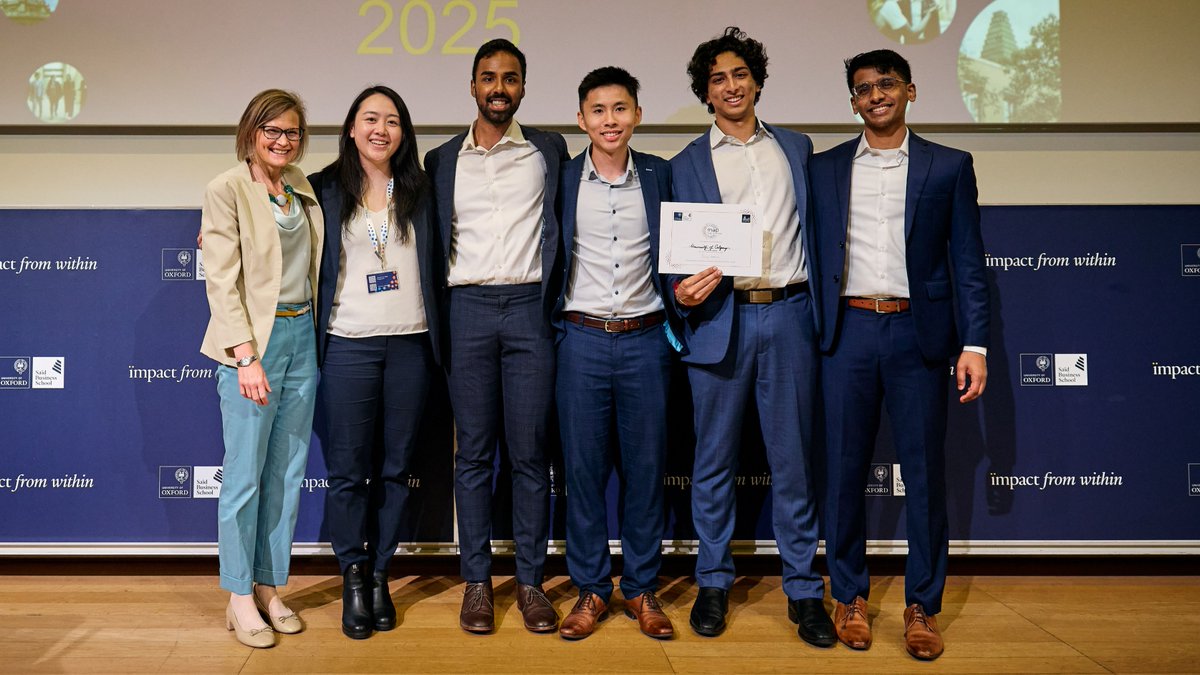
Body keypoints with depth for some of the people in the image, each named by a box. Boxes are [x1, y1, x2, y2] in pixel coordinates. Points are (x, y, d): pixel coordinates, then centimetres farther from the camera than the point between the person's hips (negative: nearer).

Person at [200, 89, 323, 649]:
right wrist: (247, 358, -18)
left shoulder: (302, 187, 12)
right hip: (253, 341, -6)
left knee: (287, 474, 10)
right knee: (244, 476, 0)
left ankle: (269, 587, 21)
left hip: (302, 335, 6)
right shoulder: (227, 191, -6)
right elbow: (222, 283, -12)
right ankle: (239, 598, 13)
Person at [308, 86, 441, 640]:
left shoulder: (419, 189, 9)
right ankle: (353, 578, 17)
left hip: (409, 344, 2)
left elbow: (435, 260, 12)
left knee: (396, 467, 7)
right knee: (348, 469, 1)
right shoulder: (325, 189, 4)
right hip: (348, 344, -2)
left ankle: (380, 574, 20)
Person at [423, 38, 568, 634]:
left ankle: (530, 580, 11)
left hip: (530, 307, -1)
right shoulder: (442, 160, 12)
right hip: (468, 310, 1)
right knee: (473, 452, 4)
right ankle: (476, 579, 12)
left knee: (530, 452, 1)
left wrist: (556, 302, 2)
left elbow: (563, 226, 11)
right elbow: (431, 242, 14)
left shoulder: (549, 151, 10)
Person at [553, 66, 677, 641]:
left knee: (645, 468, 6)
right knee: (583, 467, 4)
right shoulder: (562, 179, 3)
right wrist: (549, 325, 0)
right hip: (581, 339, 0)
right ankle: (591, 588, 19)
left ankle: (641, 588, 20)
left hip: (645, 338, 1)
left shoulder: (659, 175, 5)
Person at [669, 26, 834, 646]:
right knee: (714, 460, 6)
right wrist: (683, 291, -15)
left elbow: (814, 228, 16)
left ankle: (803, 590, 14)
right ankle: (713, 583, 20)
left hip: (788, 315, 1)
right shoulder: (686, 165, 10)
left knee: (793, 460, 4)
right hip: (721, 319, -1)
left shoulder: (796, 148, 16)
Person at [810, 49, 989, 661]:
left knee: (924, 472, 4)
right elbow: (815, 256, 9)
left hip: (919, 333, -1)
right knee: (845, 470, 6)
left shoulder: (949, 167, 7)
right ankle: (850, 596, 20)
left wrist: (974, 344, -4)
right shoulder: (824, 169, 10)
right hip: (849, 331, 1)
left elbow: (967, 263, 4)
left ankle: (922, 605, 17)